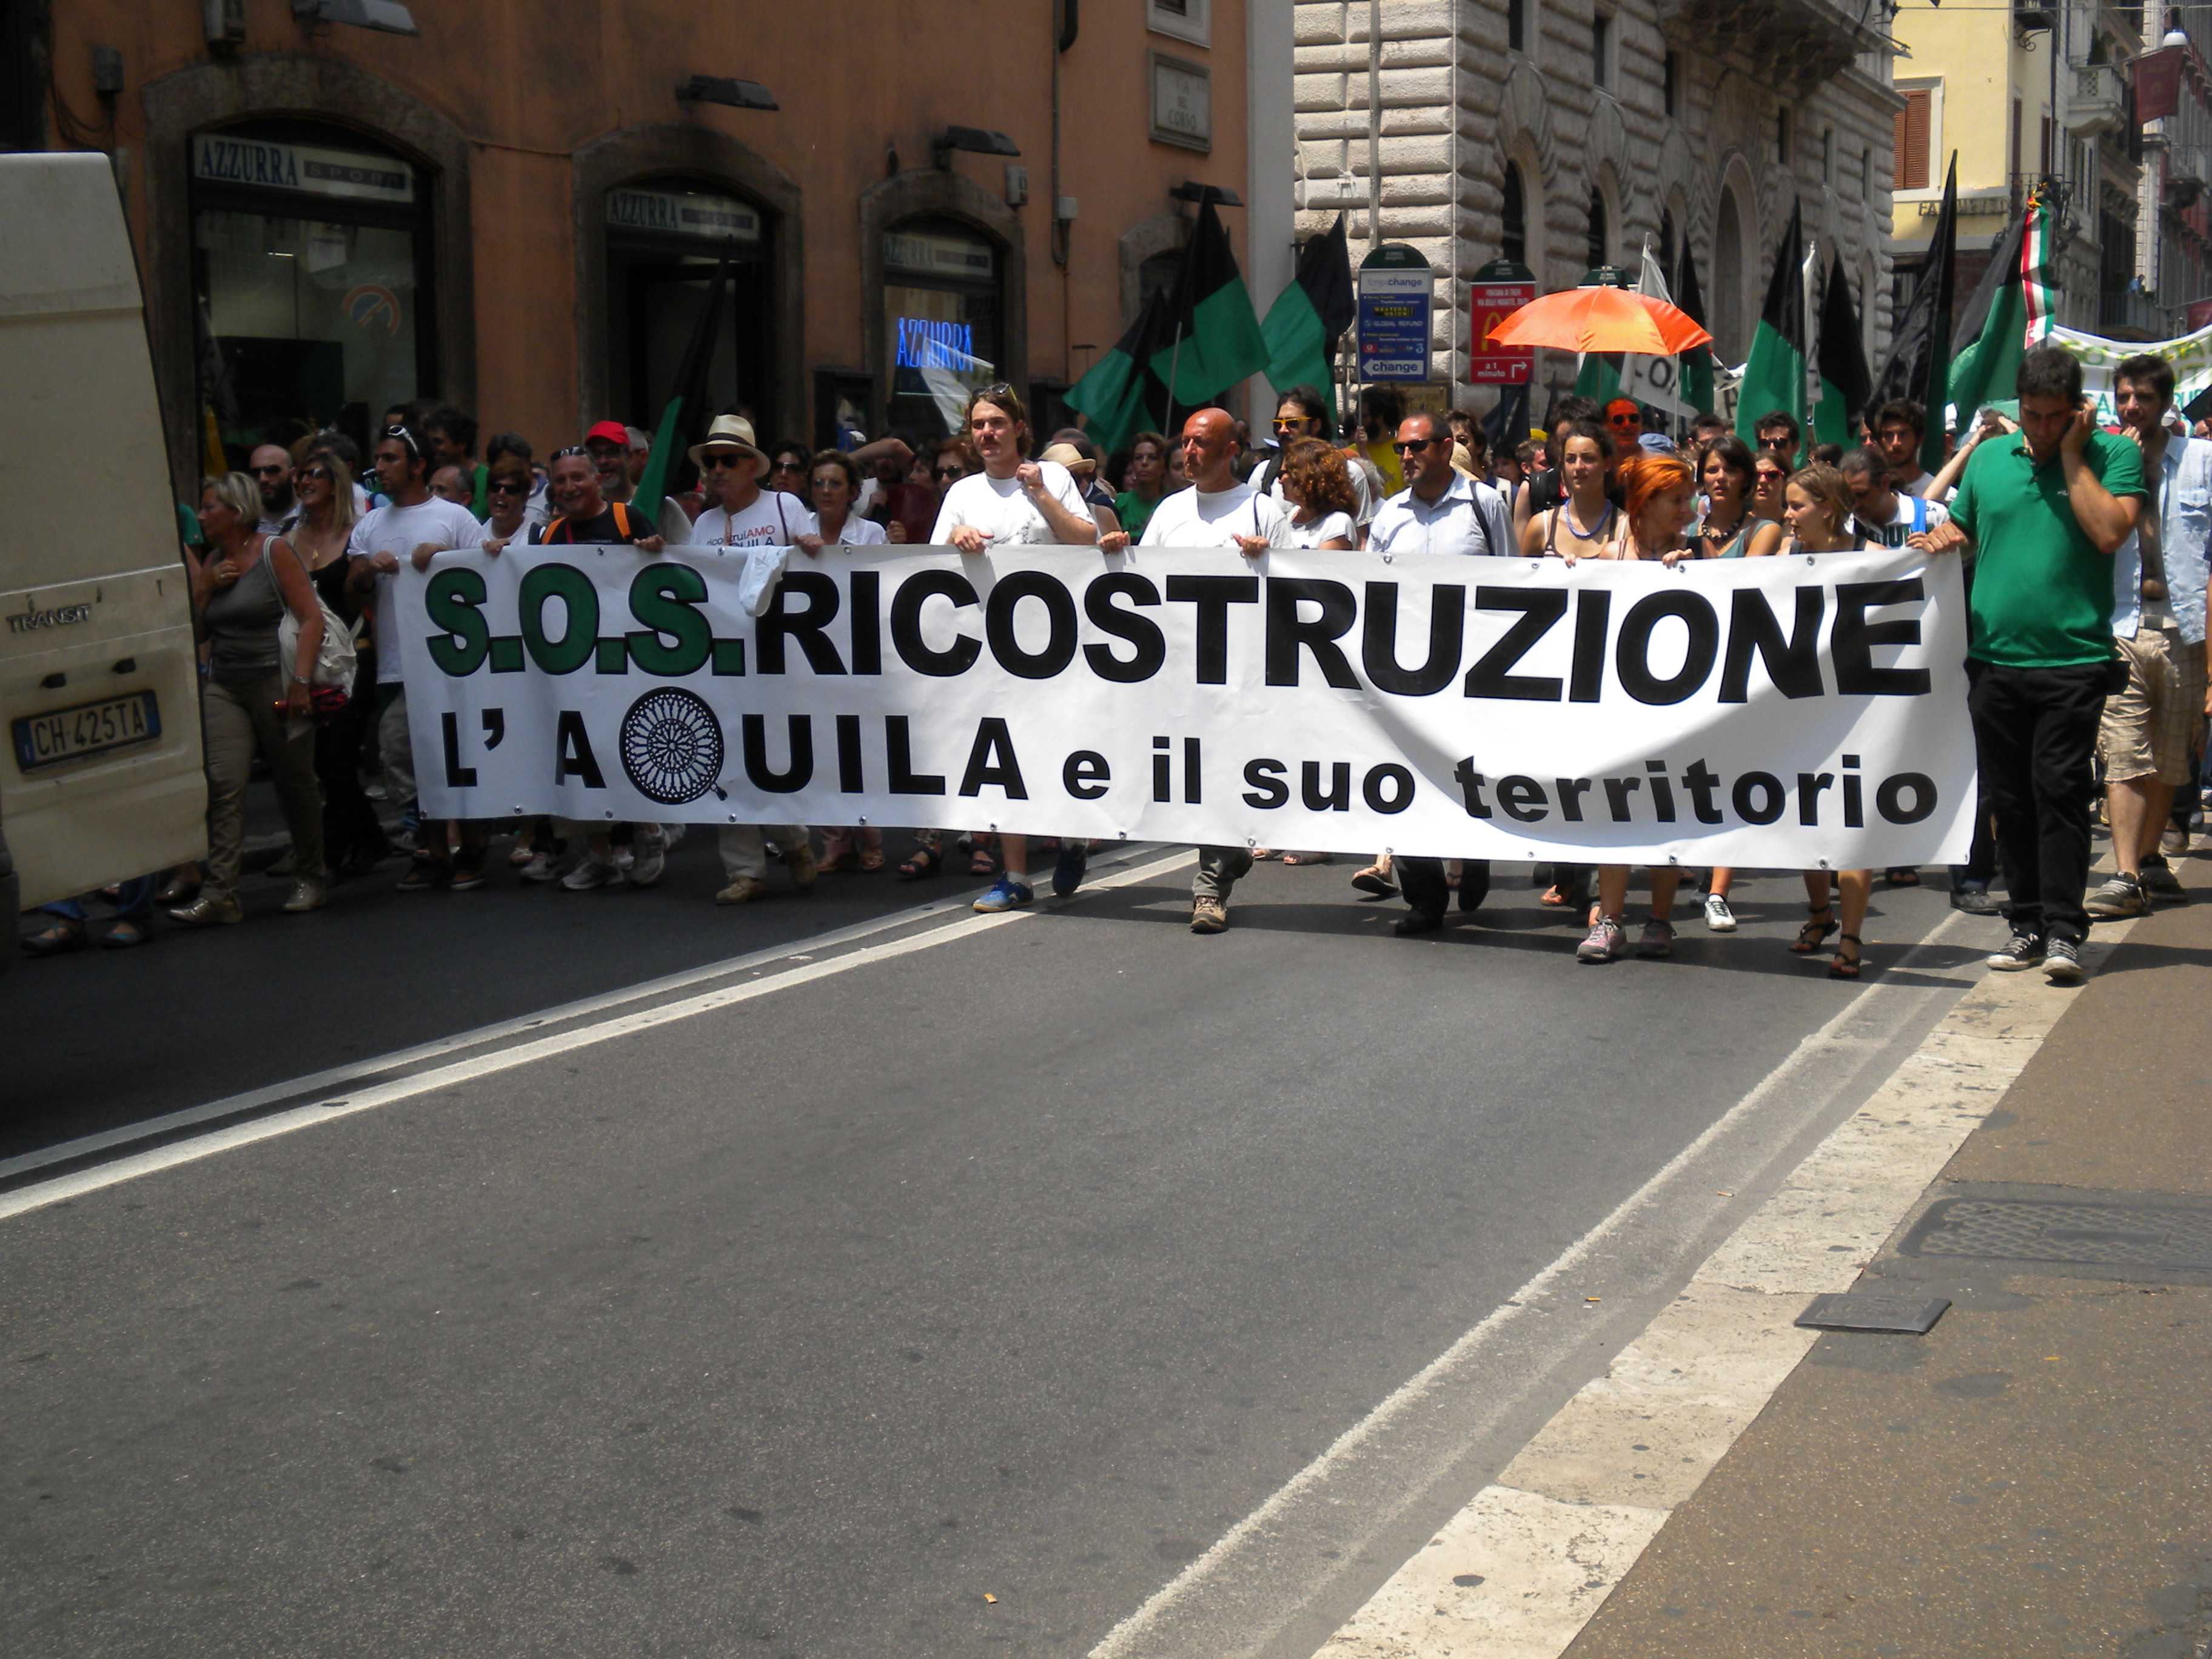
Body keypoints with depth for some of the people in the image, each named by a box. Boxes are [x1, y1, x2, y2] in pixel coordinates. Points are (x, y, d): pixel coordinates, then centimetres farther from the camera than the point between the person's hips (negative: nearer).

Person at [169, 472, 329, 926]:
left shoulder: (275, 551, -5)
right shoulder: (213, 562, 15)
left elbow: (312, 618, -11)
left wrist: (300, 681, -19)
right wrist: (205, 585, 1)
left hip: (275, 683, -5)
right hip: (224, 688, 5)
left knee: (295, 783, 6)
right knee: (223, 786, -9)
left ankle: (310, 878, 22)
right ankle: (220, 893, -14)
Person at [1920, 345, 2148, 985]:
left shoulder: (2114, 454, 1)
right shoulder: (1987, 459, 12)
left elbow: (2110, 534, -14)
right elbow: (1957, 530, 24)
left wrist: (2071, 453, -10)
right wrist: (1942, 541, 0)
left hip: (2073, 658, -4)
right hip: (1993, 659, 4)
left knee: (2059, 790, -9)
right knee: (2010, 798, 8)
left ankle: (2064, 931, -5)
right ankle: (2027, 924, 16)